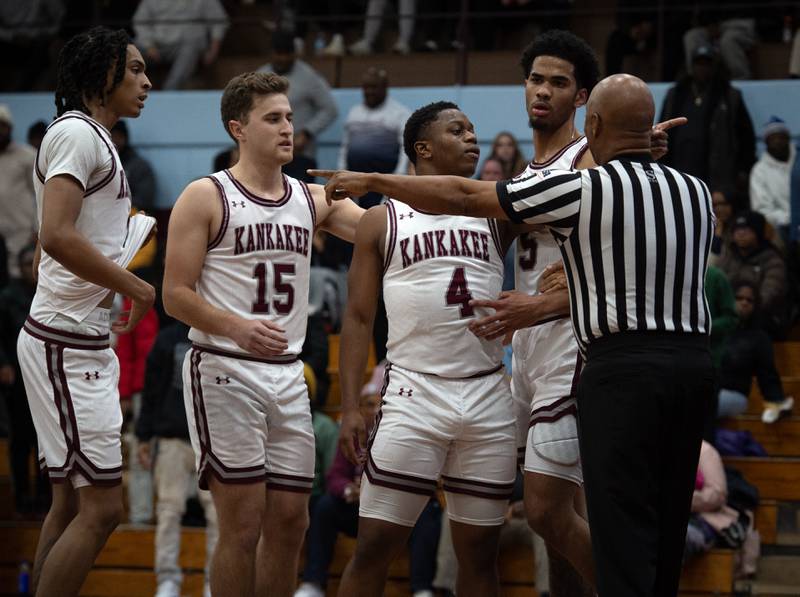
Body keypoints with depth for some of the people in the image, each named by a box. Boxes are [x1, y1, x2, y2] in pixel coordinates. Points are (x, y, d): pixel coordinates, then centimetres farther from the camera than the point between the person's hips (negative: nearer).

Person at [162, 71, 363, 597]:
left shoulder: (313, 200, 12)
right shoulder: (206, 198, -4)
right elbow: (176, 295, -8)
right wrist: (237, 328, -24)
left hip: (288, 375, 6)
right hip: (225, 372, -6)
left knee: (291, 521, 7)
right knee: (243, 523, -8)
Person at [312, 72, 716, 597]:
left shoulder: (583, 189, -7)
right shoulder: (696, 191, 10)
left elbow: (462, 198, -2)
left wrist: (370, 181, 9)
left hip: (624, 365, -6)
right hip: (694, 358, 6)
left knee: (623, 531, -7)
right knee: (666, 527, 12)